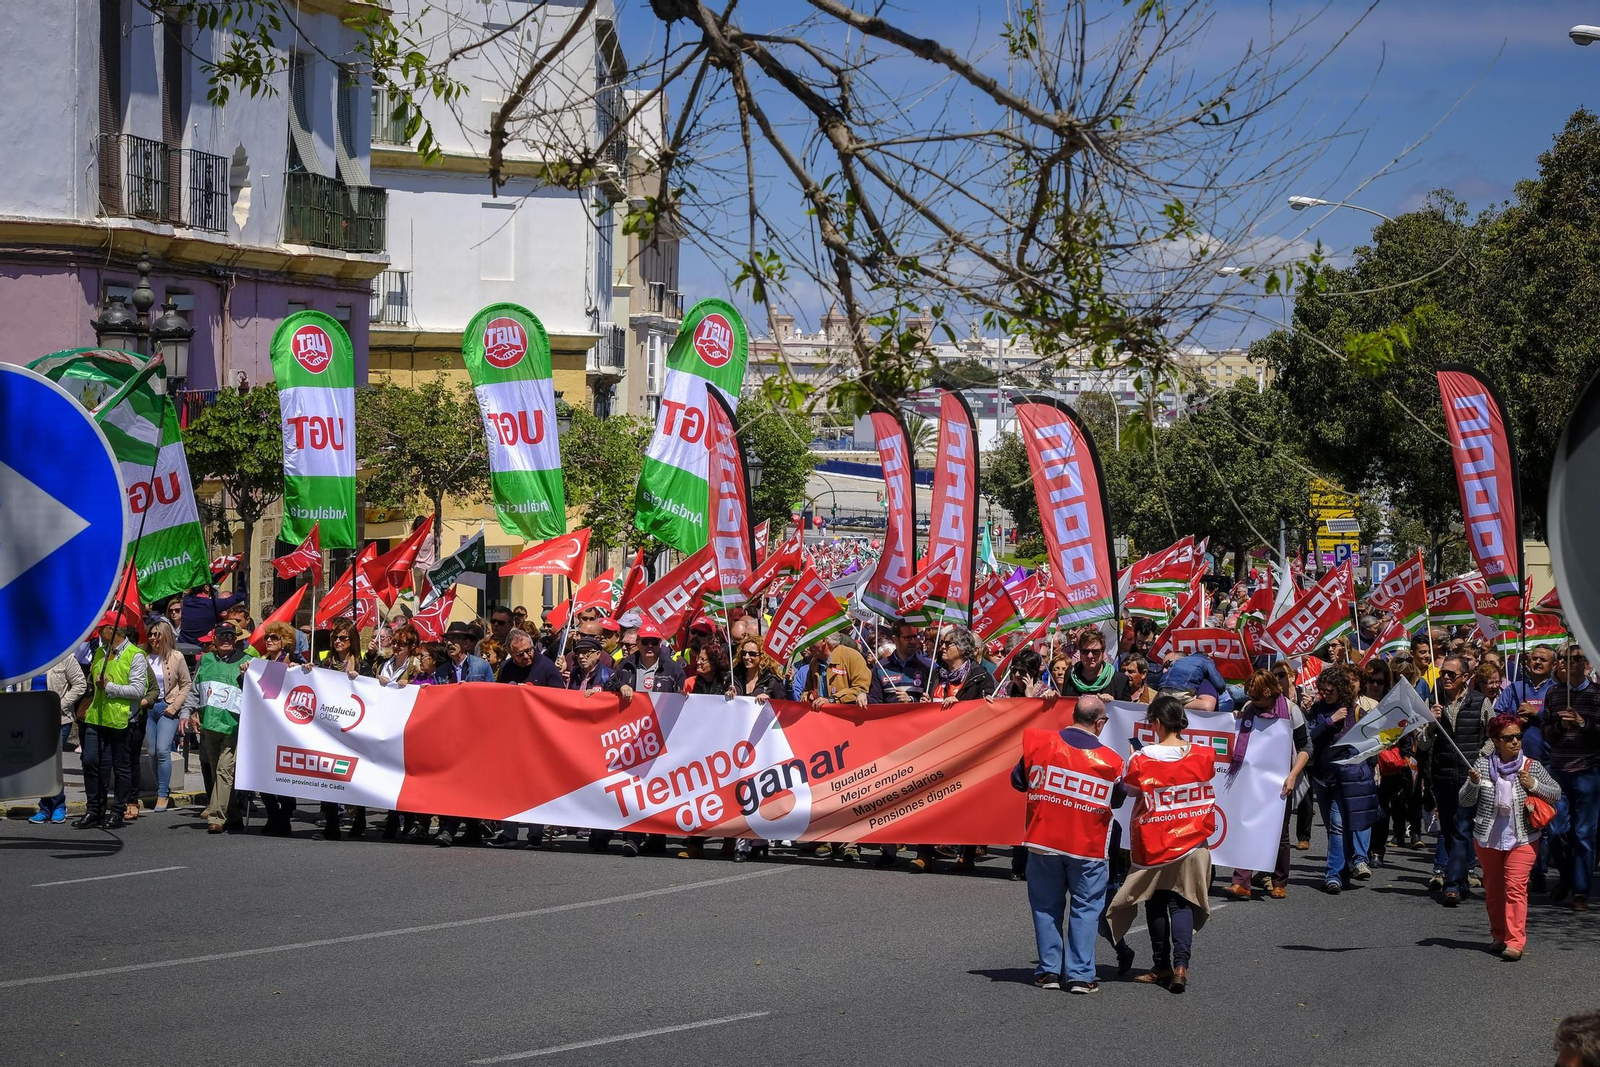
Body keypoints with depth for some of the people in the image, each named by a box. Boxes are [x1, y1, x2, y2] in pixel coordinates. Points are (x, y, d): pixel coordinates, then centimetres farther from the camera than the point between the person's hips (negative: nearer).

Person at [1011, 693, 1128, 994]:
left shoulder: (1039, 742, -7)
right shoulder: (1111, 761, -8)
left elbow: (1018, 781, 3)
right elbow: (1116, 800, 6)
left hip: (1043, 842, 1)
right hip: (1088, 846, -1)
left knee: (1046, 906, 12)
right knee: (1085, 908, 7)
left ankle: (1049, 970, 12)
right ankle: (1080, 974, 3)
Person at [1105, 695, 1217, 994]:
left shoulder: (1141, 760, -16)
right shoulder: (1203, 757, -8)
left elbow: (1130, 789, -1)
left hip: (1153, 843, -2)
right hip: (1191, 841, 2)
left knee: (1156, 903, 14)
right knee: (1182, 902, 5)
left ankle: (1162, 966, 20)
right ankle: (1181, 964, -11)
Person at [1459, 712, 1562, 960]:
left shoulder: (1531, 767, -3)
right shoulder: (1483, 765, -3)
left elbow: (1556, 794, 4)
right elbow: (1465, 802, -2)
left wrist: (1534, 786, -14)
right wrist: (1473, 784, -22)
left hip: (1522, 838, -2)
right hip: (1487, 838, 2)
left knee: (1515, 888, -13)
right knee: (1493, 889, 12)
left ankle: (1515, 942, -17)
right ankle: (1499, 936, 28)